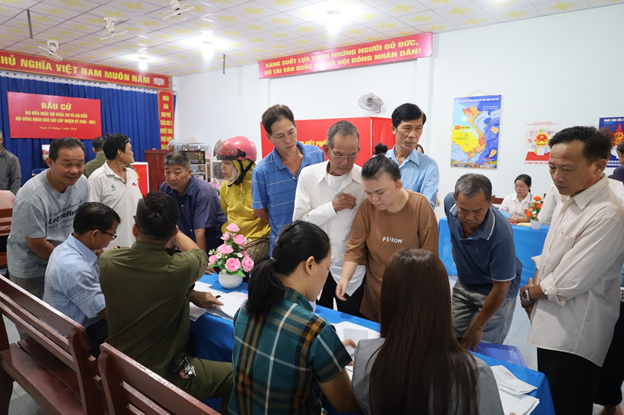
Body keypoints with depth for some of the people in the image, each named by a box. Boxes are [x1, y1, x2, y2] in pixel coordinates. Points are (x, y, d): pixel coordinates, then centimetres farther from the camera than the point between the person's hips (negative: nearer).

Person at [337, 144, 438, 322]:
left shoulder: (420, 206, -15)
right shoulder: (366, 207, -10)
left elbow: (429, 256, -9)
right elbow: (355, 248, -7)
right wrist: (345, 278, -21)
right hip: (375, 291, 2)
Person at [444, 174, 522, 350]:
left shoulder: (501, 233, -35)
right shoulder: (450, 202, -20)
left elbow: (501, 287, -25)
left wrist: (477, 327, -16)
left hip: (493, 292, -4)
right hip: (464, 284, 5)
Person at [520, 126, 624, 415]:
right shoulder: (568, 200, 4)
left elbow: (566, 284, -22)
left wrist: (528, 293, -5)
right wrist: (535, 289, 1)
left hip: (573, 339, -8)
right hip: (551, 328, 8)